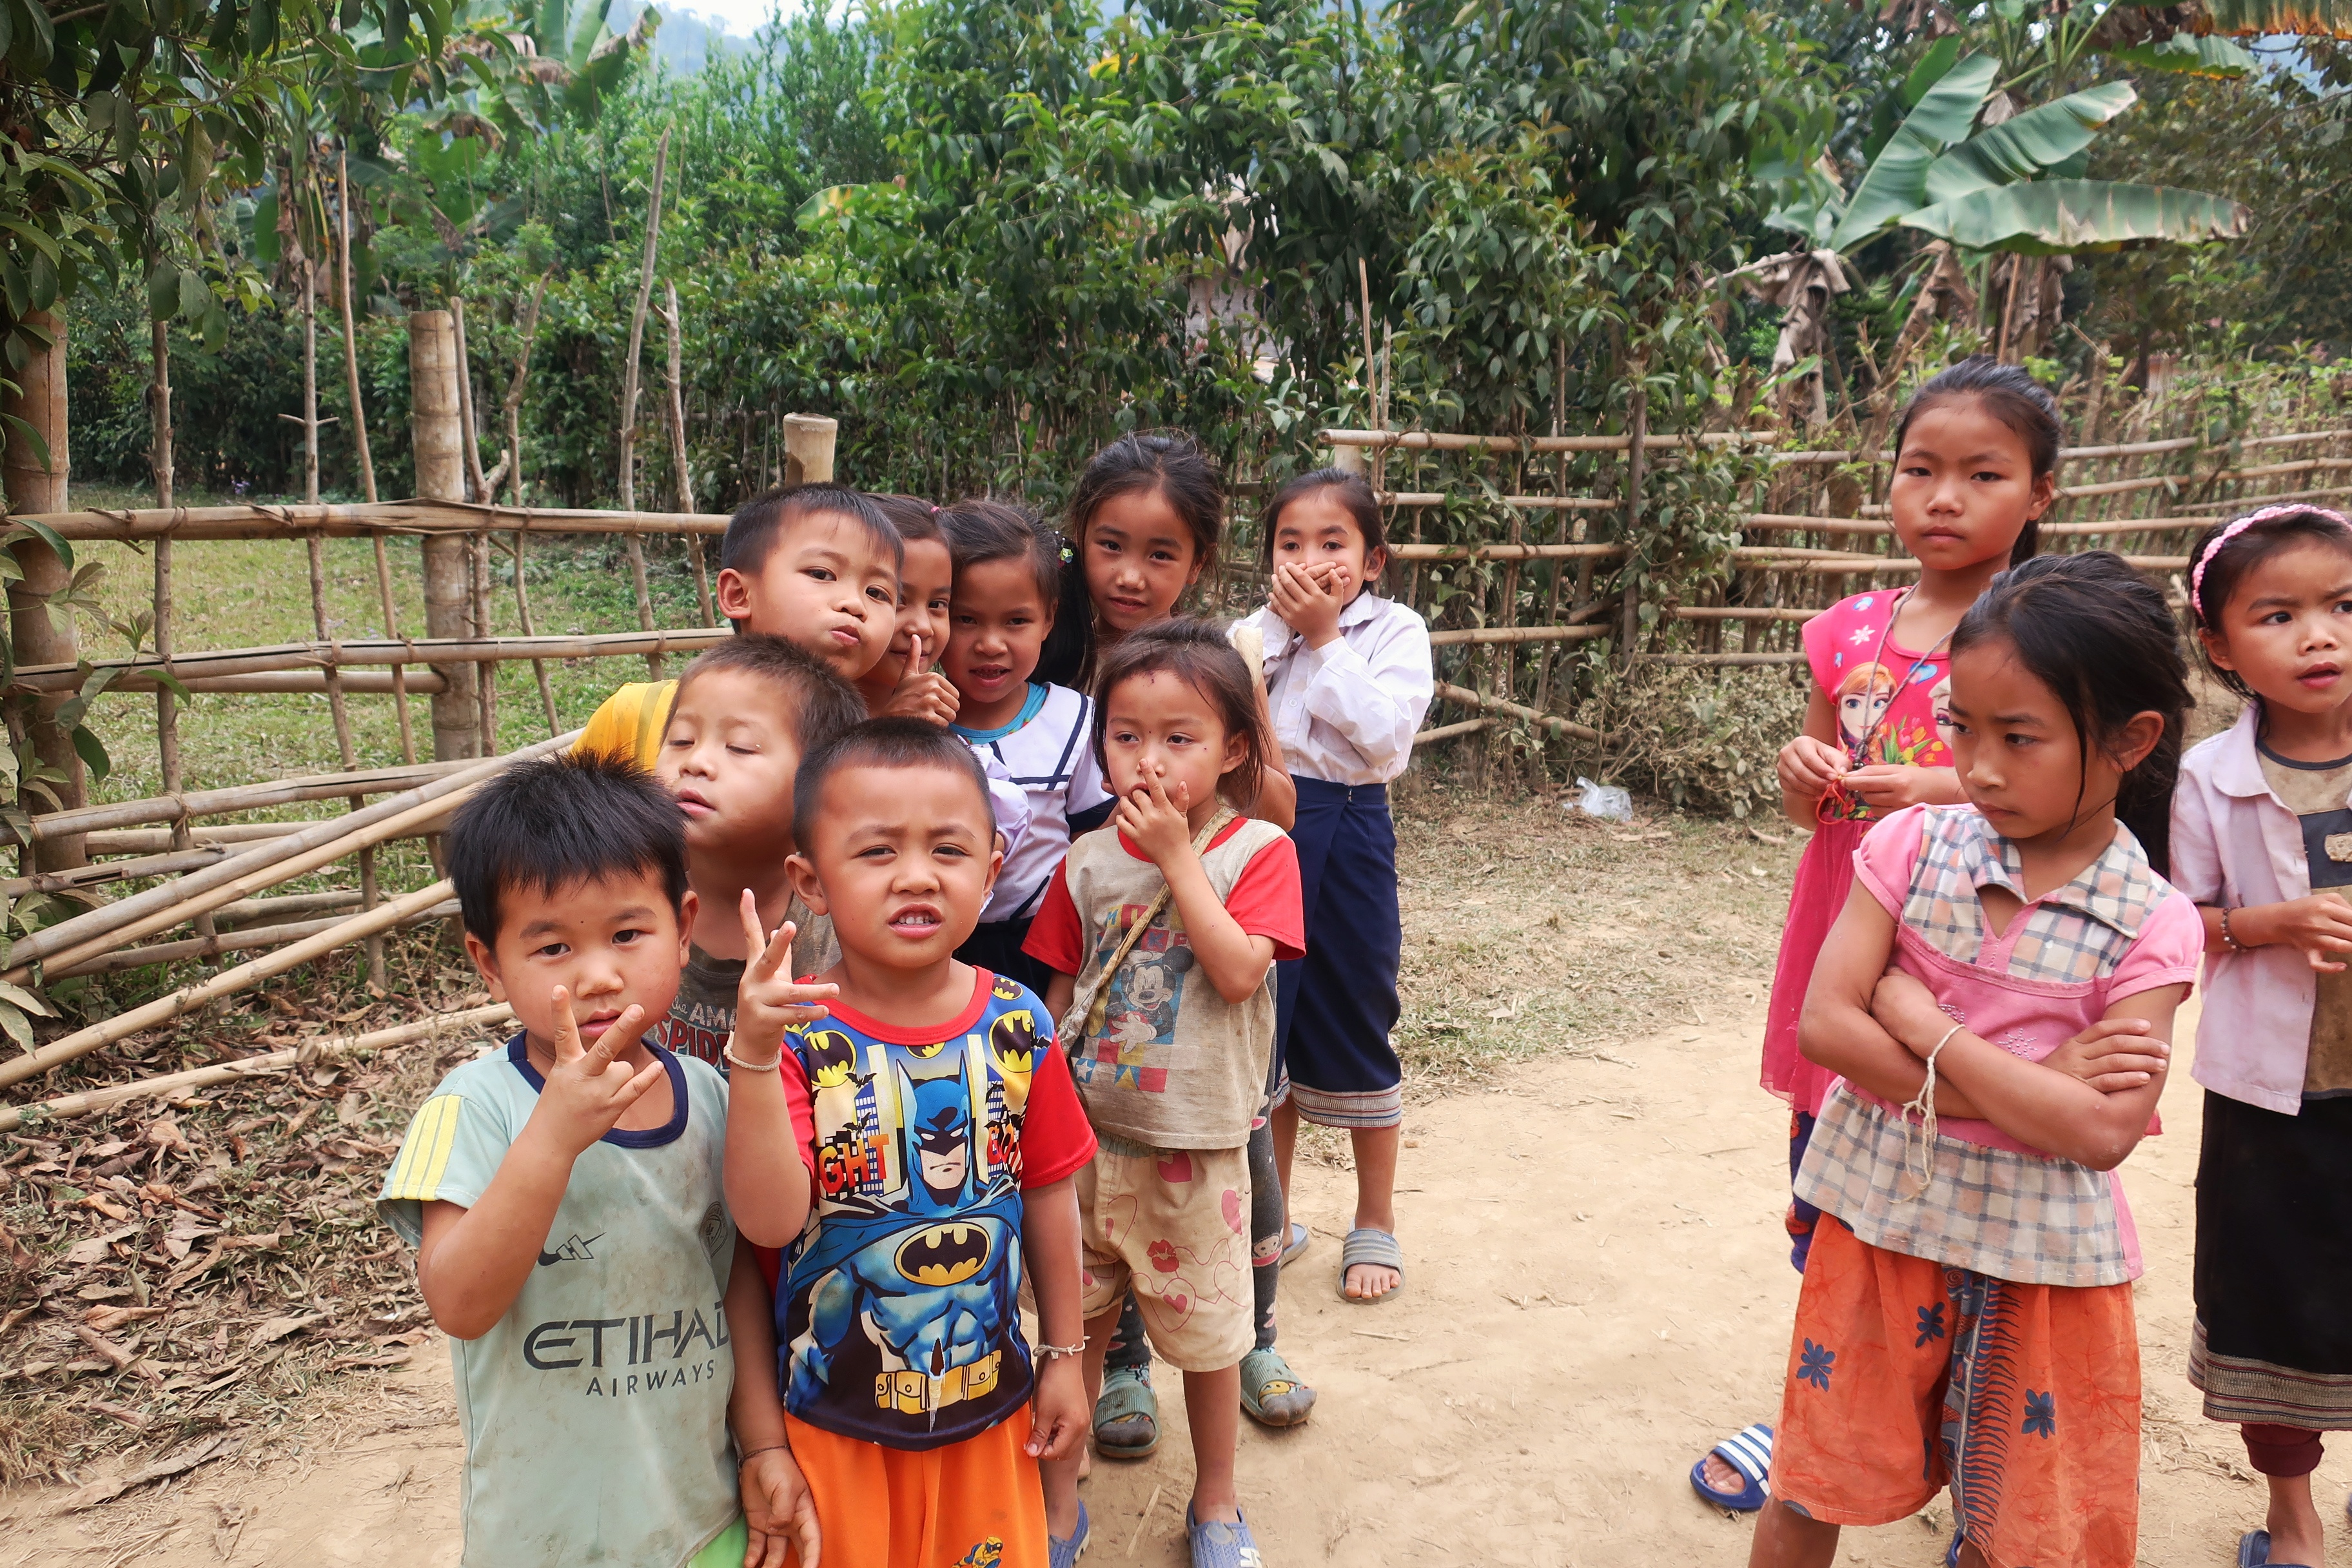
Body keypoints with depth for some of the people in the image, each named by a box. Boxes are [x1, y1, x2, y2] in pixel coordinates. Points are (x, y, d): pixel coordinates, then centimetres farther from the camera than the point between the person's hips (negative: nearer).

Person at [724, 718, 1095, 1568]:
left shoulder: (1016, 1024, -9)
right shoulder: (799, 1033, -17)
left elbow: (1048, 1195, 1)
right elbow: (771, 1219, -27)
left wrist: (1063, 1356, 8)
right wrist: (755, 1055, -39)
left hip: (989, 1402, 3)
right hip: (835, 1419, -2)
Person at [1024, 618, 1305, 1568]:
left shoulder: (1257, 851, -9)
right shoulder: (1089, 860, 0)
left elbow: (1239, 972, -22)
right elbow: (1060, 991, 6)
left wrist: (1177, 857, -20)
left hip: (1197, 1145, -3)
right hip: (1086, 1134, 3)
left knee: (1207, 1332, 13)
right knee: (1074, 1322, 15)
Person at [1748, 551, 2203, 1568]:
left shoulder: (2152, 925, -11)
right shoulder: (1912, 845, -9)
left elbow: (2103, 1132, -20)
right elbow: (1825, 1025, -15)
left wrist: (1926, 1027, -20)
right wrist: (2035, 1083, -19)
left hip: (2044, 1258, -1)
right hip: (1879, 1217, 1)